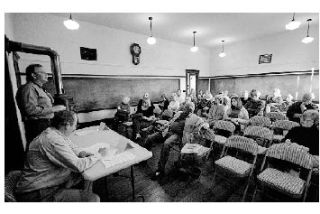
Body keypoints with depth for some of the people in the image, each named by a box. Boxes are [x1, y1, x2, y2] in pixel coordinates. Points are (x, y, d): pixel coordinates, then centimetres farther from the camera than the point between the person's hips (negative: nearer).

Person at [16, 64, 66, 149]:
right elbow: (31, 110, -23)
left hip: (46, 124, 9)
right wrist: (53, 109, -17)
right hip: (37, 126, -9)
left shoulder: (39, 88, 21)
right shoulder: (29, 88, -10)